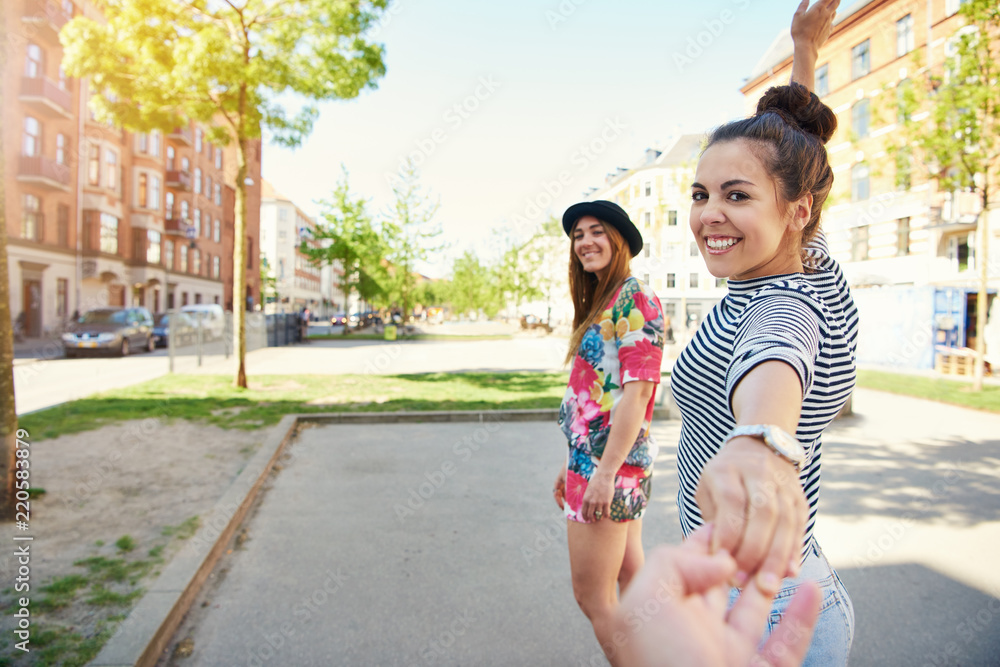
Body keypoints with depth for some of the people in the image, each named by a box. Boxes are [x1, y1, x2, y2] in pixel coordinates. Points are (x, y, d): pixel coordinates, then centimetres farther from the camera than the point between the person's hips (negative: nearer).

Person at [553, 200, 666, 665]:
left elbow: (637, 390, -20)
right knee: (633, 584, 19)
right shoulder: (601, 304, 16)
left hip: (611, 464, -9)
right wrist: (572, 464, 17)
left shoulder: (635, 298, -13)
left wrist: (604, 471, -21)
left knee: (592, 596, 3)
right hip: (593, 458, 9)